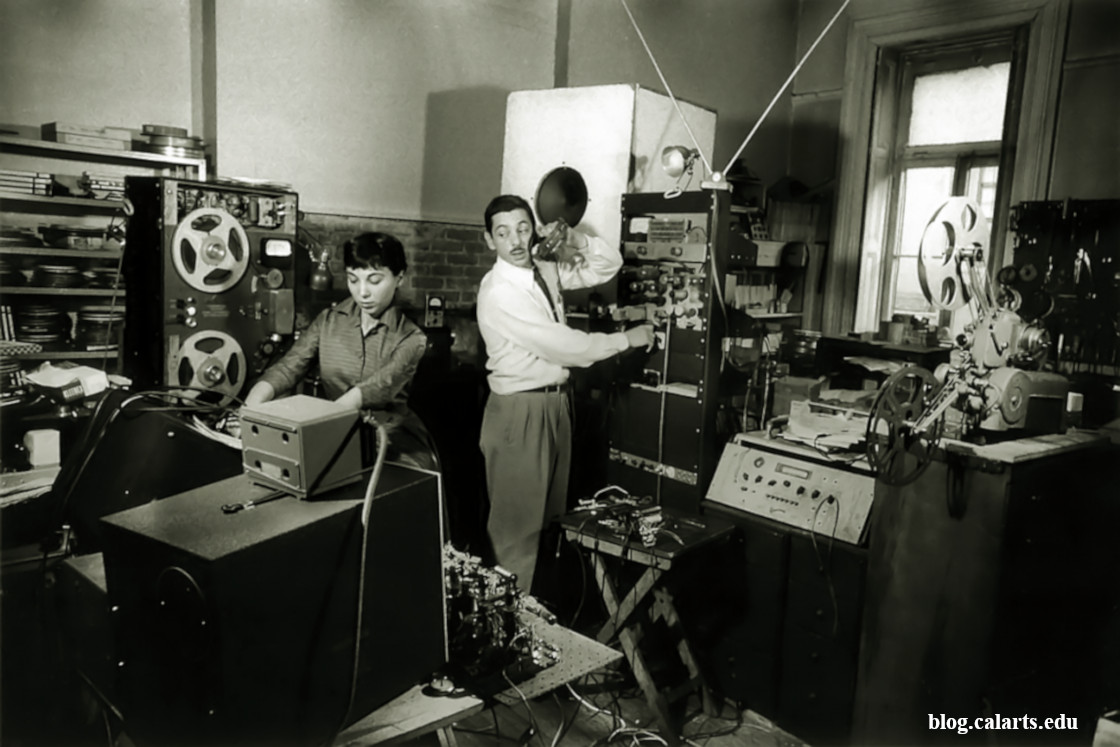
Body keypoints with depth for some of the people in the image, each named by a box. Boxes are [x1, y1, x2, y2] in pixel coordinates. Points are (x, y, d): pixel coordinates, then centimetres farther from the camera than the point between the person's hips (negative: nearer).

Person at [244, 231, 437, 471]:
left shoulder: (411, 339, -5)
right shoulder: (328, 322, 5)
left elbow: (378, 389, -22)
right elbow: (287, 368, -7)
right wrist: (251, 410, -28)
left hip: (394, 444, -2)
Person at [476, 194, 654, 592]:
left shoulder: (545, 272, 5)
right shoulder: (498, 291, -18)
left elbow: (608, 265, 14)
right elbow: (562, 344, -22)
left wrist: (574, 240, -5)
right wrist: (626, 339, -13)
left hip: (555, 403, 8)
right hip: (520, 411, -8)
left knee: (551, 517, 18)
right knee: (518, 523, 0)